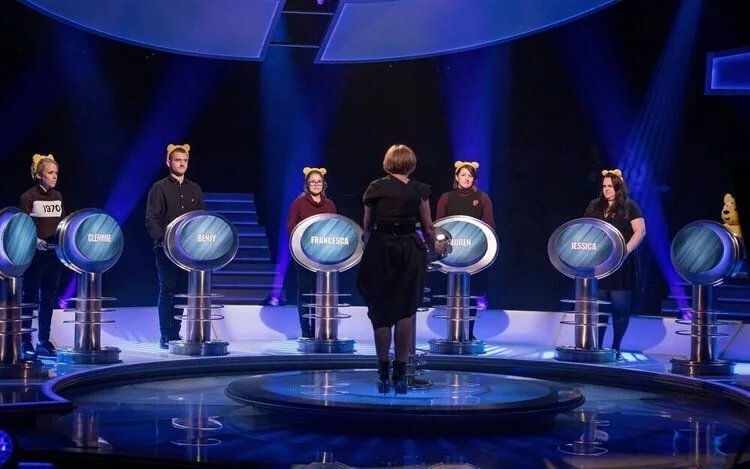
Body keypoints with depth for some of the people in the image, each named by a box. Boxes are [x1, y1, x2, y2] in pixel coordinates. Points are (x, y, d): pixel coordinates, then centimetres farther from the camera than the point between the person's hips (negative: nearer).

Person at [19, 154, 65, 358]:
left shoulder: (57, 196, 10)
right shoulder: (28, 197, -8)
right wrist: (35, 240, -26)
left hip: (53, 254, 6)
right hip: (34, 254, -6)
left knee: (48, 299, 9)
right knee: (30, 297, 0)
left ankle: (44, 341, 17)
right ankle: (25, 342, 6)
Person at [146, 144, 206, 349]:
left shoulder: (195, 189, 14)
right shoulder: (159, 188, 1)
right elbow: (151, 219, -6)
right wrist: (163, 239, -18)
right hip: (166, 249, -4)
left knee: (182, 292, 4)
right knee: (167, 292, -3)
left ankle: (175, 334, 11)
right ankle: (166, 337, -1)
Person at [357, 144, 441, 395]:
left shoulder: (376, 188, 3)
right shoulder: (418, 190, 3)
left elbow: (367, 225, 8)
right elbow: (428, 228, 7)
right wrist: (433, 246, 28)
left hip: (380, 249, 0)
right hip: (410, 250, 0)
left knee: (381, 311, 9)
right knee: (406, 311, 5)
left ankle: (383, 373, 10)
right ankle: (400, 373, 4)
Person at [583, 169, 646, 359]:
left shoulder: (629, 207, -1)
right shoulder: (594, 206, 11)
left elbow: (640, 231, -7)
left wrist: (626, 250, -18)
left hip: (621, 264, -4)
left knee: (620, 306, -2)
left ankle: (616, 348, 5)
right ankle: (597, 346, 9)